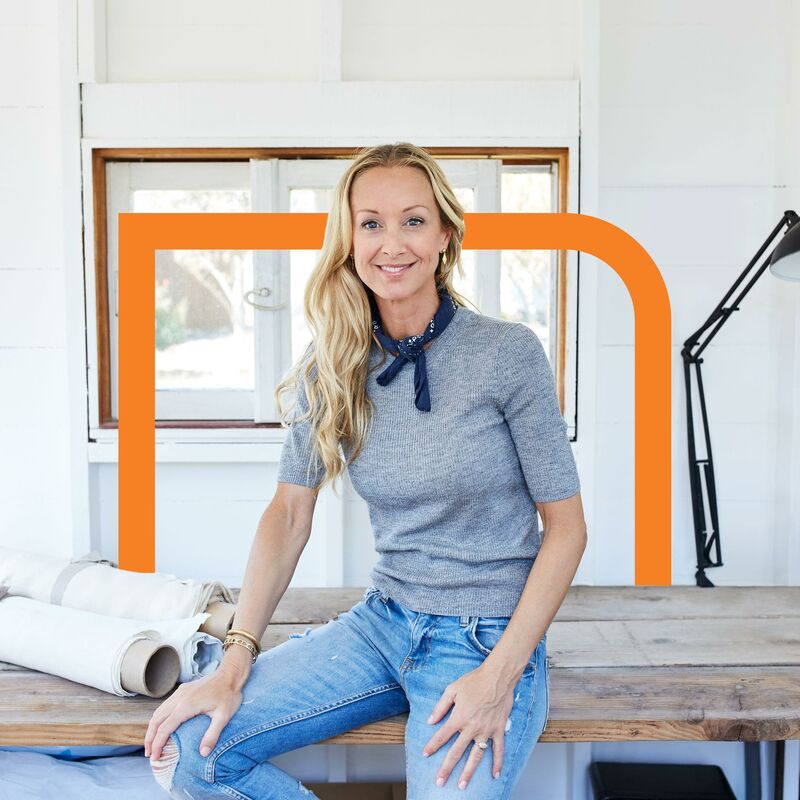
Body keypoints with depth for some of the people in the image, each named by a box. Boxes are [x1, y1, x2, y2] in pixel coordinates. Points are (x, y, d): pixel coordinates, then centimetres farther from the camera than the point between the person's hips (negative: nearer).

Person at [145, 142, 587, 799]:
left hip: (488, 638, -3)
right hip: (385, 621, 4)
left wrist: (499, 676, -17)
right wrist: (236, 663, -6)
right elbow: (290, 510, 2)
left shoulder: (508, 352, -13)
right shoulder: (332, 367, 0)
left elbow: (566, 526, -9)